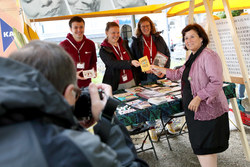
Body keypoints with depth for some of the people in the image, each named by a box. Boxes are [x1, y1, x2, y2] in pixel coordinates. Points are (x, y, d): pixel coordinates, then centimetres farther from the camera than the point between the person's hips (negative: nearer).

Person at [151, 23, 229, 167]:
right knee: (209, 148, 18)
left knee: (203, 149, -5)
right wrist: (160, 69, 25)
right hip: (196, 110, 9)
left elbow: (217, 82, -22)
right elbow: (179, 74, 26)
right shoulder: (193, 57, 15)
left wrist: (198, 97, -24)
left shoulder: (208, 56, -16)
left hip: (208, 111, -9)